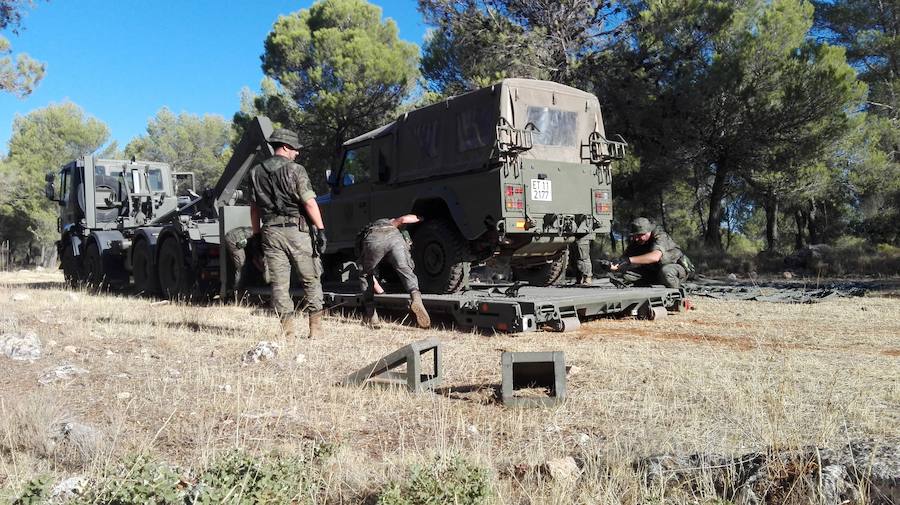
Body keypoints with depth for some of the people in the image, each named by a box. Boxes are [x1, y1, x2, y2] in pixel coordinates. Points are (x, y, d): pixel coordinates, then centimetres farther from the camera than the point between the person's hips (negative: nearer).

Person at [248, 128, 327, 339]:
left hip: (270, 232, 4)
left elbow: (254, 208, 13)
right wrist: (320, 229, -10)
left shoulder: (256, 172, 10)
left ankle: (289, 329, 3)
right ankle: (315, 327, 7)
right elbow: (309, 203, -13)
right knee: (311, 279, 7)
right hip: (296, 231, -4)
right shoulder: (295, 170, -6)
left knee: (279, 282, 6)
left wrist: (257, 235, 18)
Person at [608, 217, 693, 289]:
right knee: (627, 274, -12)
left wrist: (629, 260, -52)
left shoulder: (660, 237, -27)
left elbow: (655, 257, -47)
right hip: (653, 271, 6)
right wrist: (614, 266, -36)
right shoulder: (635, 242, -7)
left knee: (665, 271, -41)